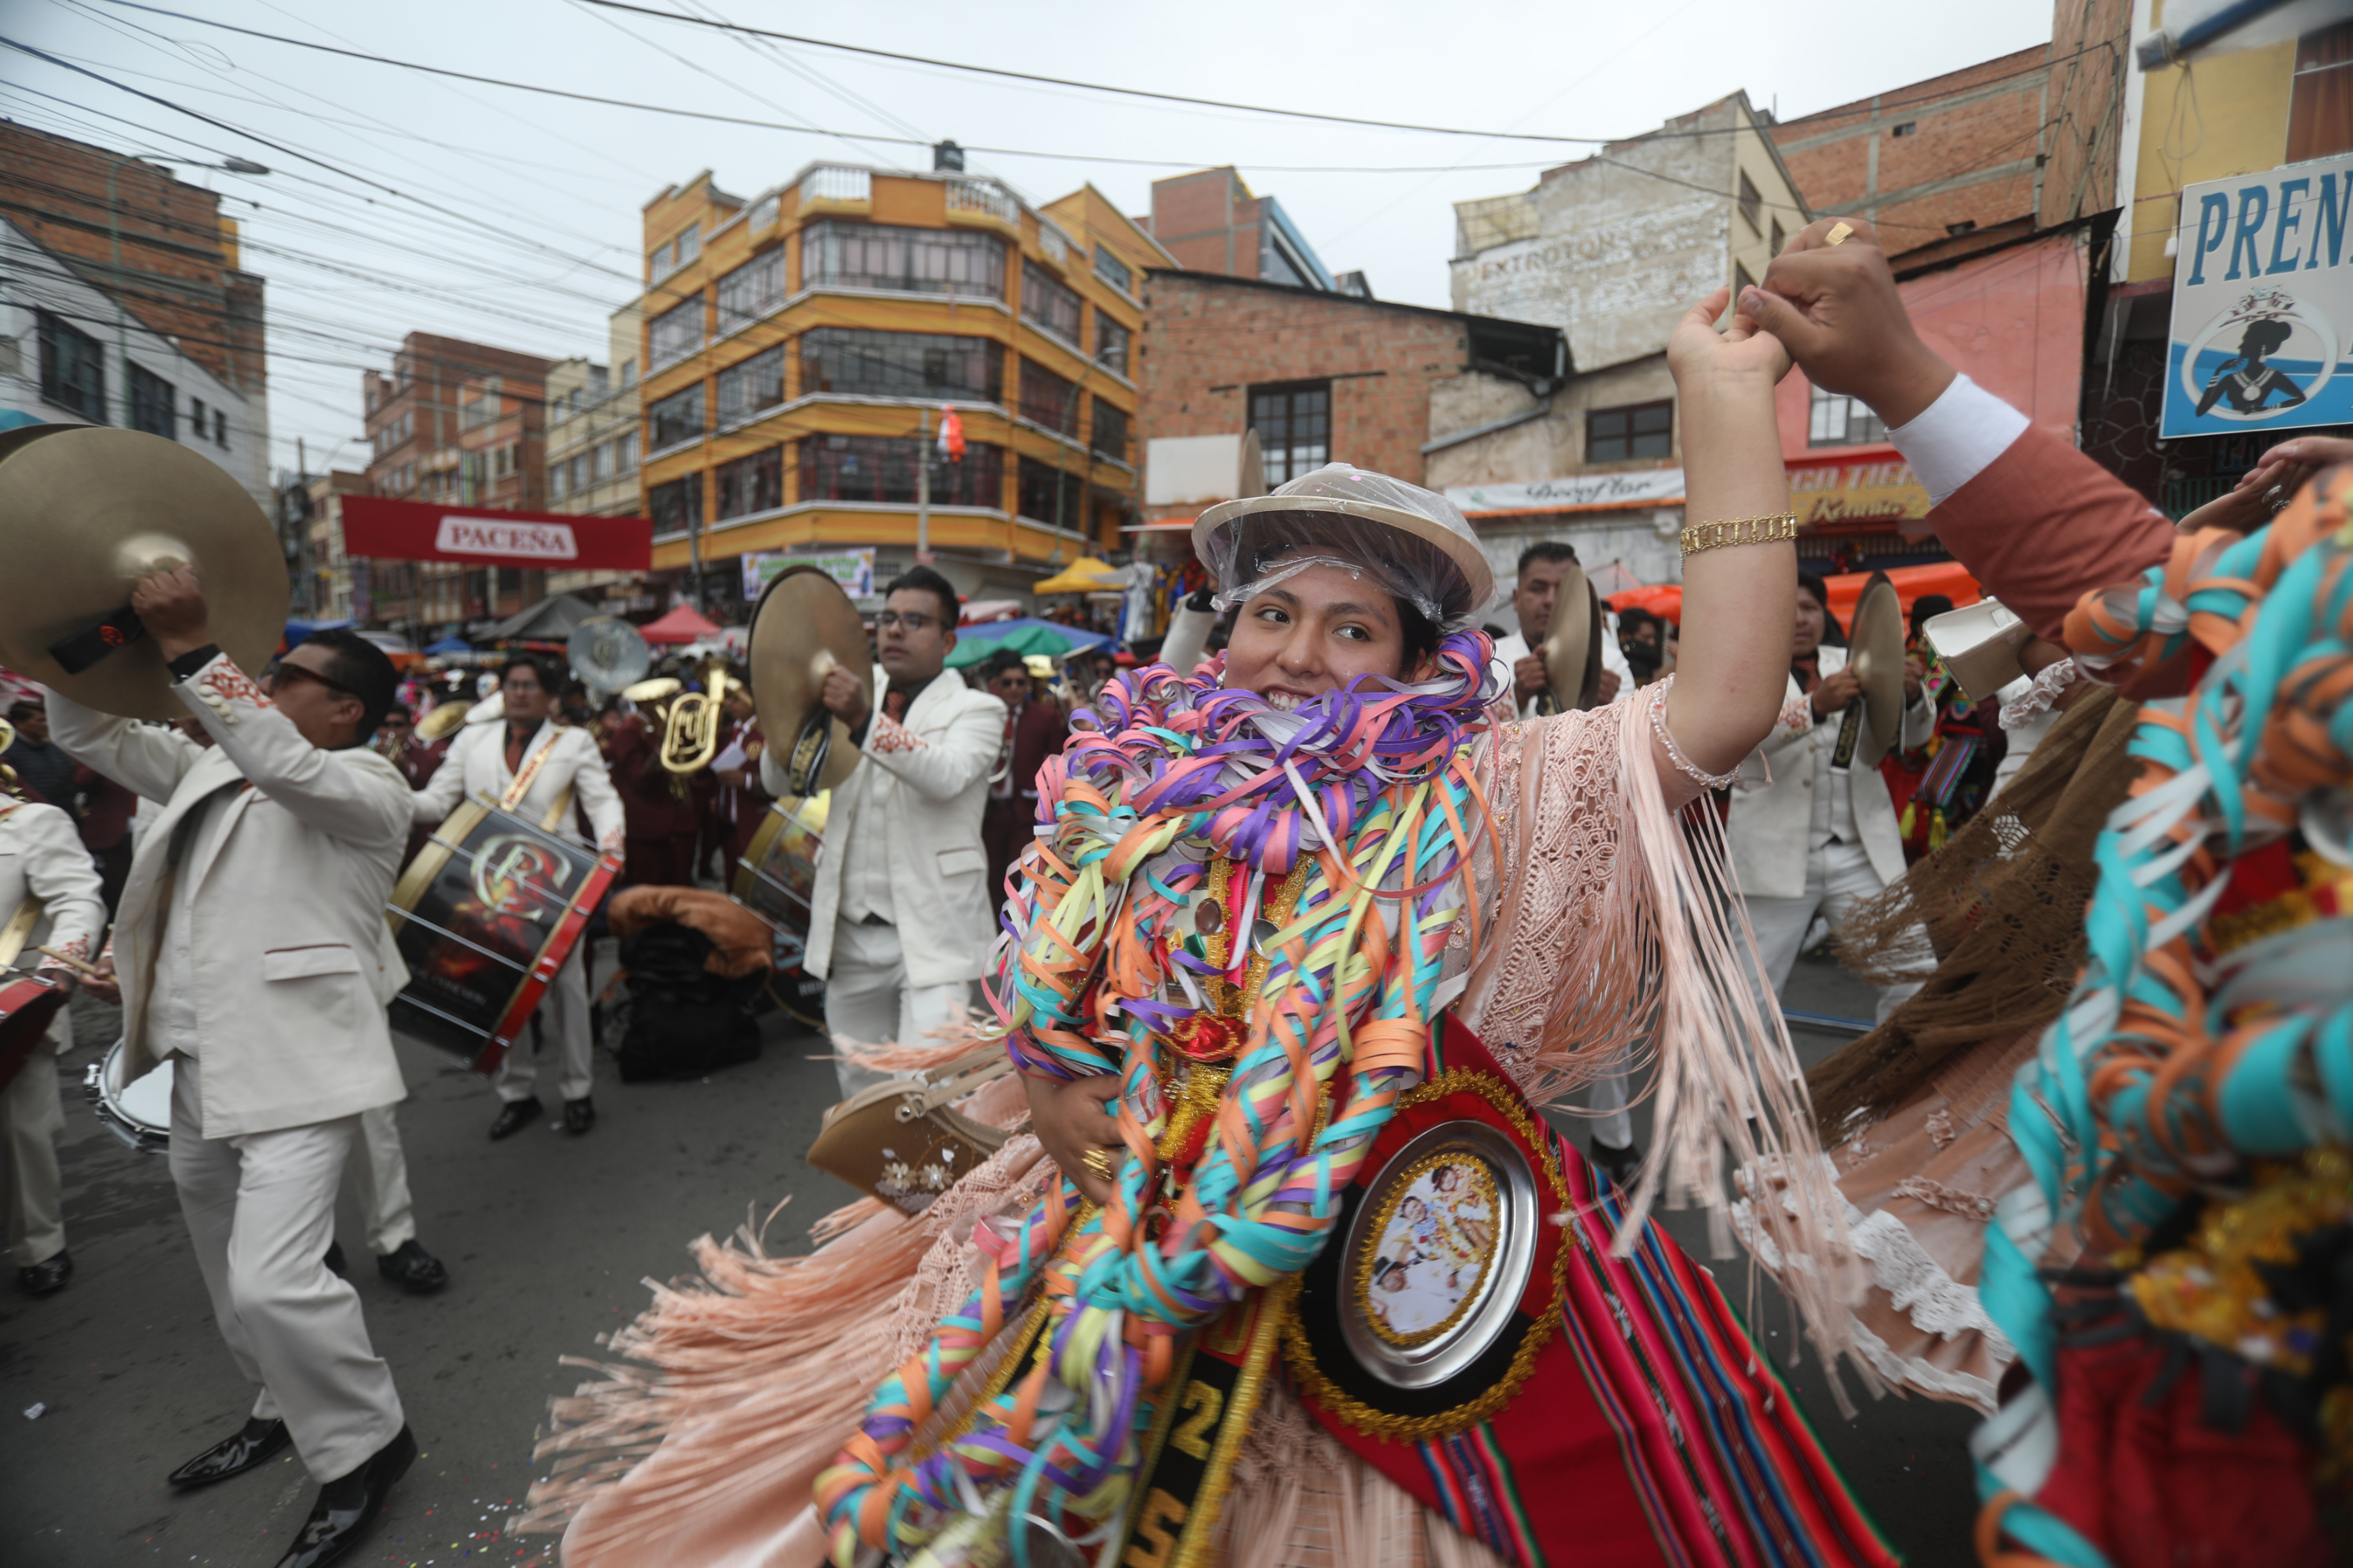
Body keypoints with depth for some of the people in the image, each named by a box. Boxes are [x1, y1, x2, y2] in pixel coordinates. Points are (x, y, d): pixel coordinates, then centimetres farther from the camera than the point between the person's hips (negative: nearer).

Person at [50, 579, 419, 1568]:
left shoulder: (367, 786, -9)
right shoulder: (212, 770, 16)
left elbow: (281, 761, -29)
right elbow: (89, 735, 19)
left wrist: (191, 648, -28)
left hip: (296, 1067, -9)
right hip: (201, 1066, 9)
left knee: (272, 1281, -17)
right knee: (233, 1276, 21)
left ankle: (365, 1445, 4)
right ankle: (289, 1411, 41)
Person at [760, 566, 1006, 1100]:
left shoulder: (976, 709, -1)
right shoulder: (856, 694, 13)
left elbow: (946, 776, -22)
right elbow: (779, 783, 7)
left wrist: (865, 721, -35)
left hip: (931, 934, -5)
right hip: (849, 935, 5)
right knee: (861, 1086, 16)